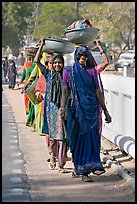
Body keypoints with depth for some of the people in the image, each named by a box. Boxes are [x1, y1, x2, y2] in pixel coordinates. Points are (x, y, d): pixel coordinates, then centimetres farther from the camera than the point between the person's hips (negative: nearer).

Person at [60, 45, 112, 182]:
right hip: (75, 109, 0)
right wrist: (63, 107, -16)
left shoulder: (92, 71, 10)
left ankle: (83, 169, -14)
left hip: (91, 108, 0)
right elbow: (65, 91, 0)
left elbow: (98, 92, 10)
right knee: (76, 138, 3)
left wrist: (105, 111, 7)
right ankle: (79, 167, 13)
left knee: (90, 137, -10)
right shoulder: (68, 72, 9)